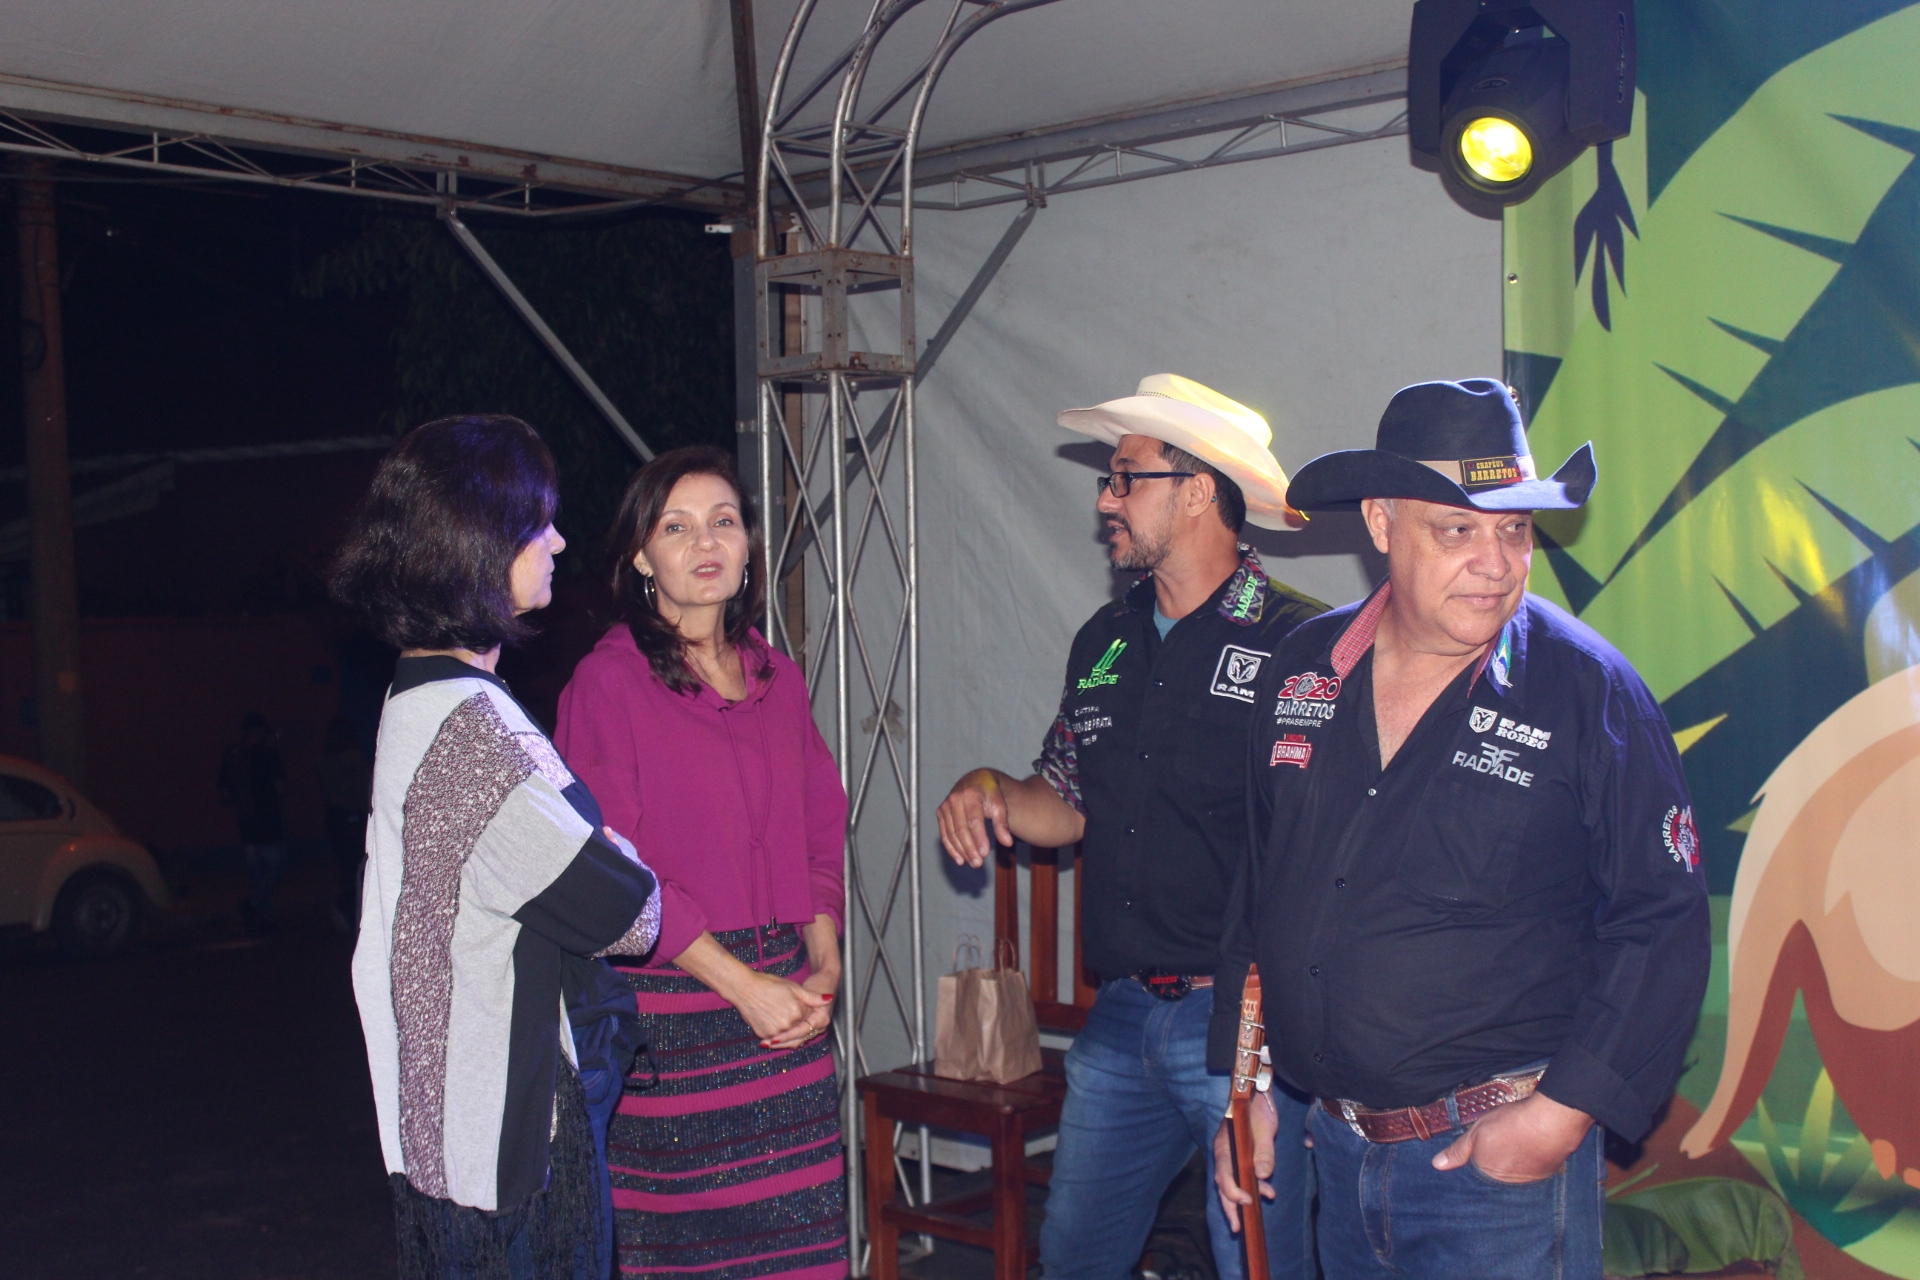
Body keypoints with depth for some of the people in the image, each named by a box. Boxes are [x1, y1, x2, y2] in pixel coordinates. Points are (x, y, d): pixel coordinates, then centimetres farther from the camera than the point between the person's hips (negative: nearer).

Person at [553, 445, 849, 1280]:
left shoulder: (779, 680, 14)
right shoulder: (607, 681, -4)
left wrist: (824, 966, 1)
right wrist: (740, 982, -12)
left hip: (787, 1013, 5)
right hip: (665, 1014, -5)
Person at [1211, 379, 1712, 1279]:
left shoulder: (1586, 688, -10)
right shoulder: (1301, 672, 2)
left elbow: (1663, 921, -9)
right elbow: (1256, 890, 12)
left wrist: (1568, 1109, -15)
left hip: (1503, 1156, -4)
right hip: (1335, 1148, 5)